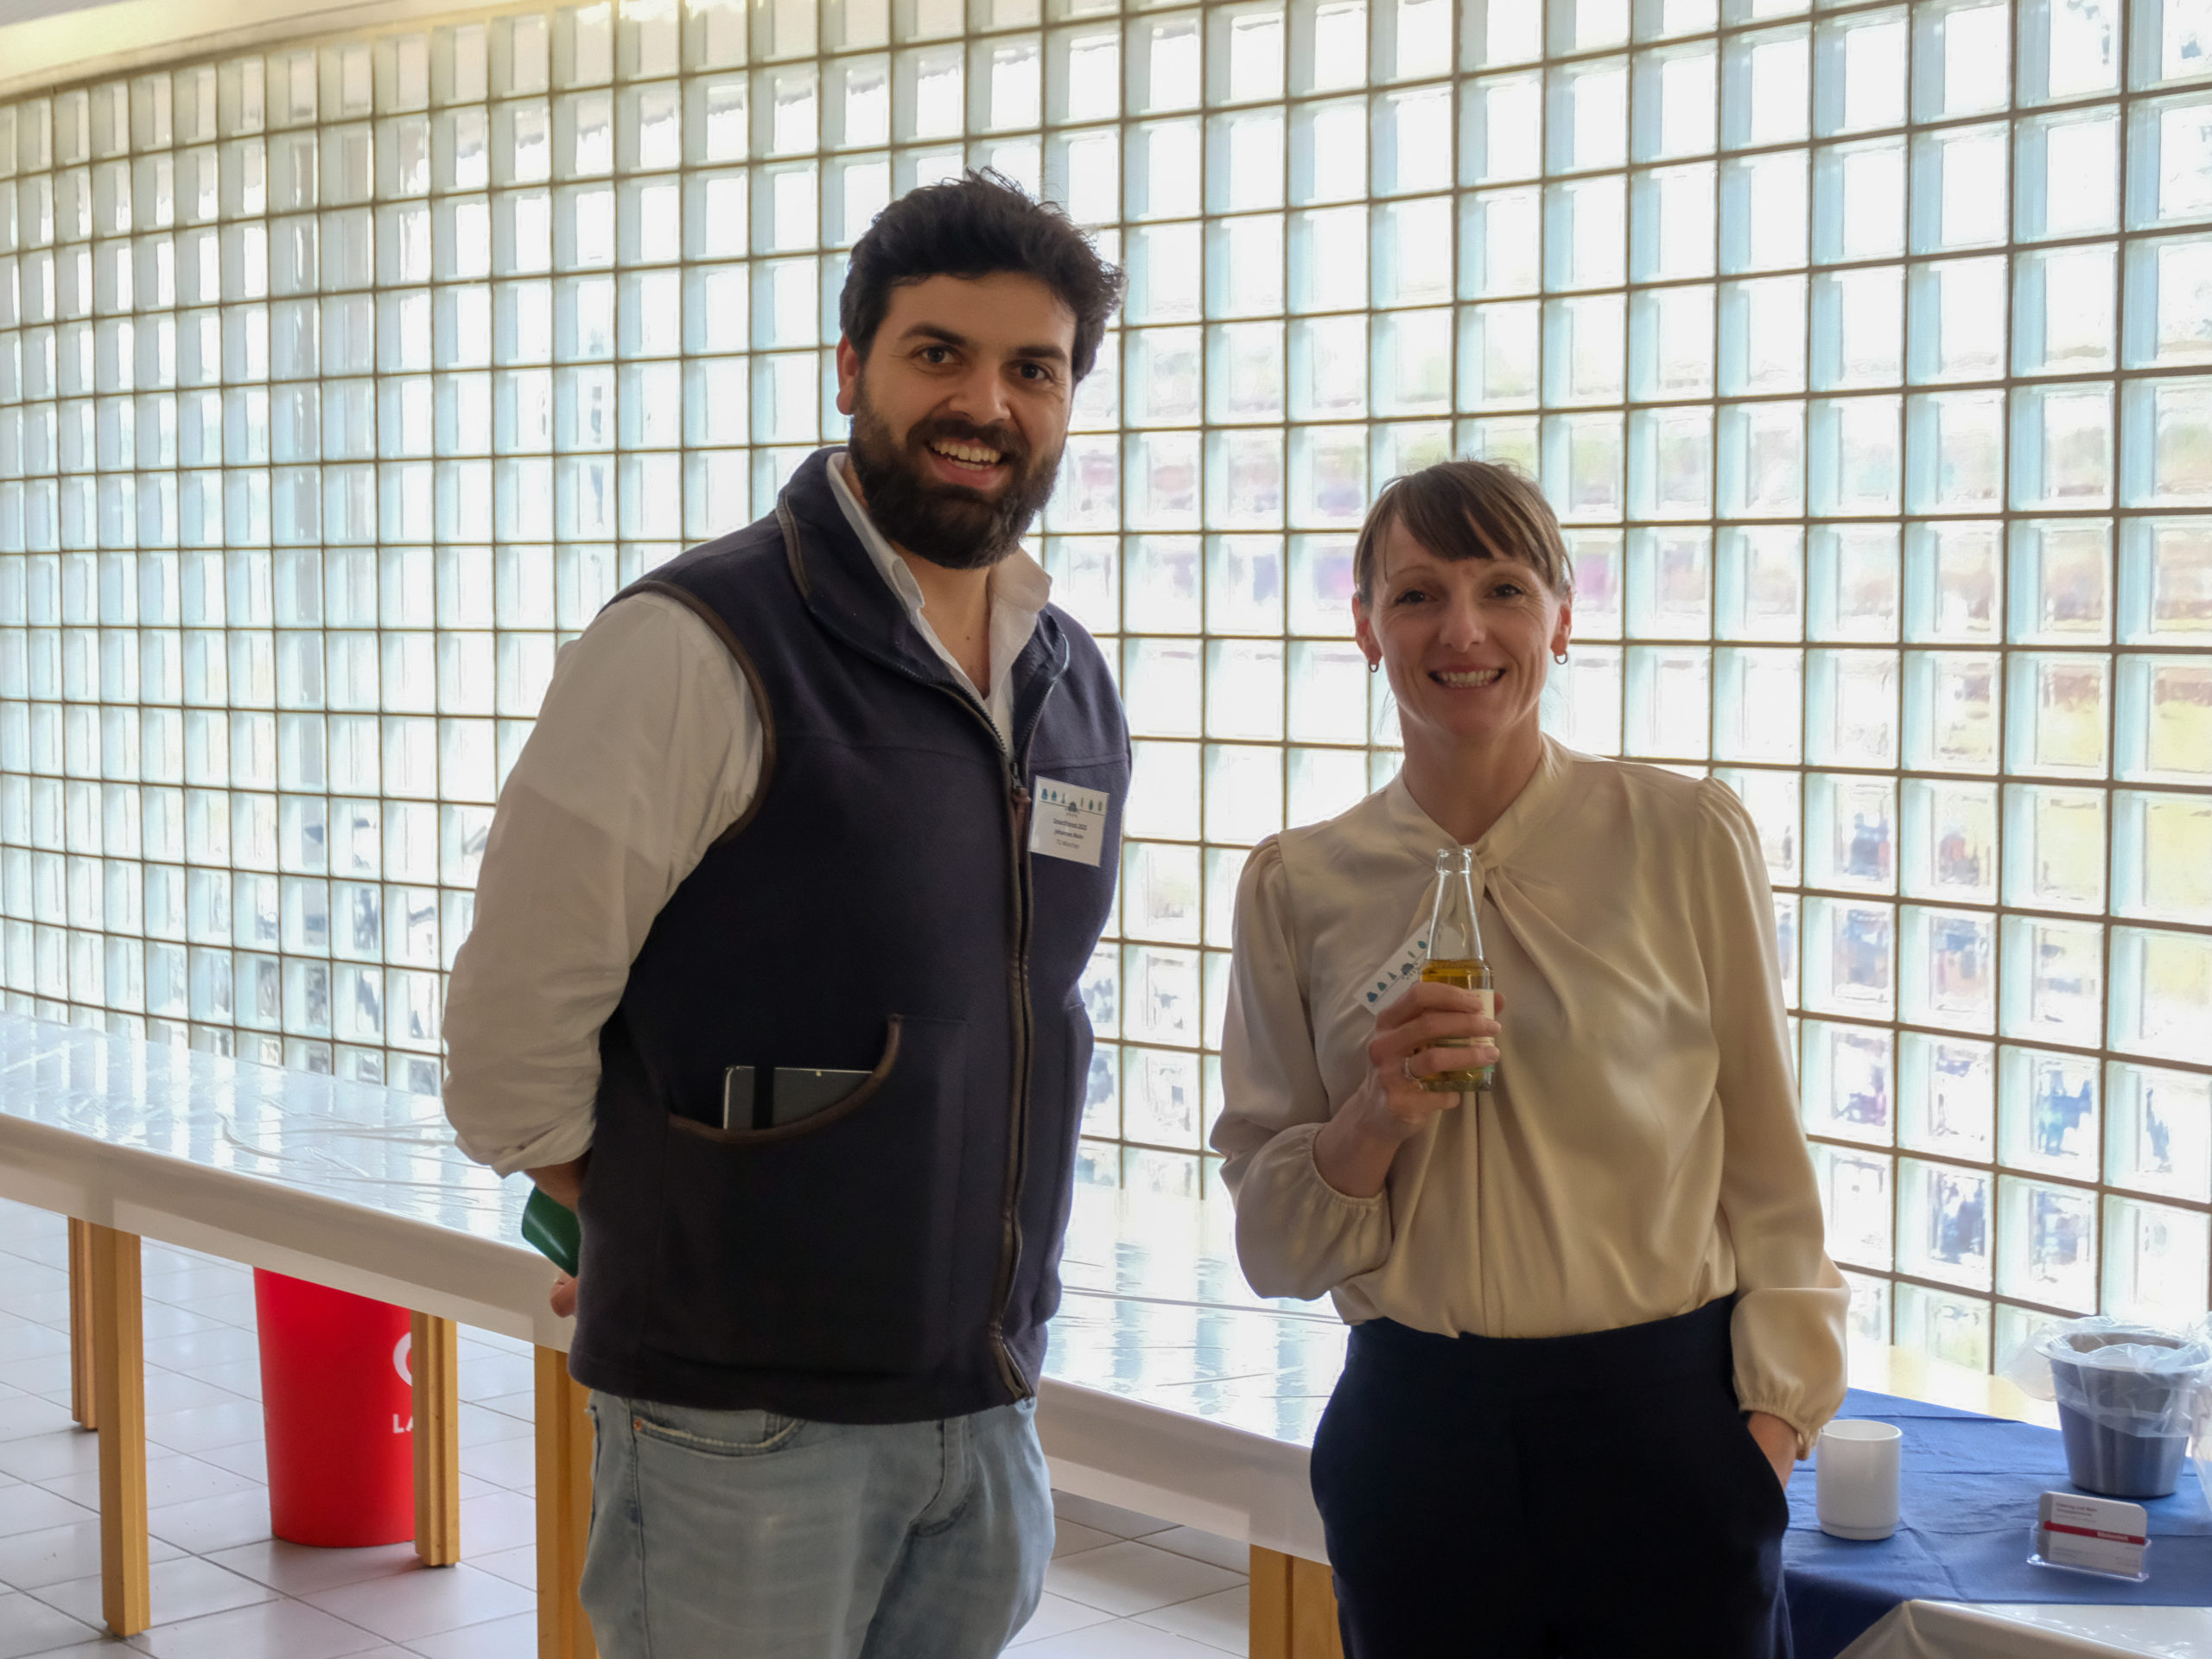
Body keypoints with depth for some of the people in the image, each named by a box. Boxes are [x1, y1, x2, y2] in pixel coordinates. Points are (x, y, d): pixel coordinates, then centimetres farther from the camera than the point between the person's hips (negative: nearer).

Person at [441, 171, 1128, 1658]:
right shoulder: (697, 647, -15)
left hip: (991, 1412, 6)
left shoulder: (1078, 690, 8)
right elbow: (513, 1034, -14)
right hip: (747, 1425, -6)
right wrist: (674, 1247, -1)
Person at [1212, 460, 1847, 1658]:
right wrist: (1375, 1120, -13)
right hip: (1412, 1433, 2)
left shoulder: (1689, 838, -5)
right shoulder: (1298, 885, 1)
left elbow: (1766, 1168, 1)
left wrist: (1768, 1426, -4)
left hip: (1664, 1424, -1)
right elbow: (1274, 1244, 5)